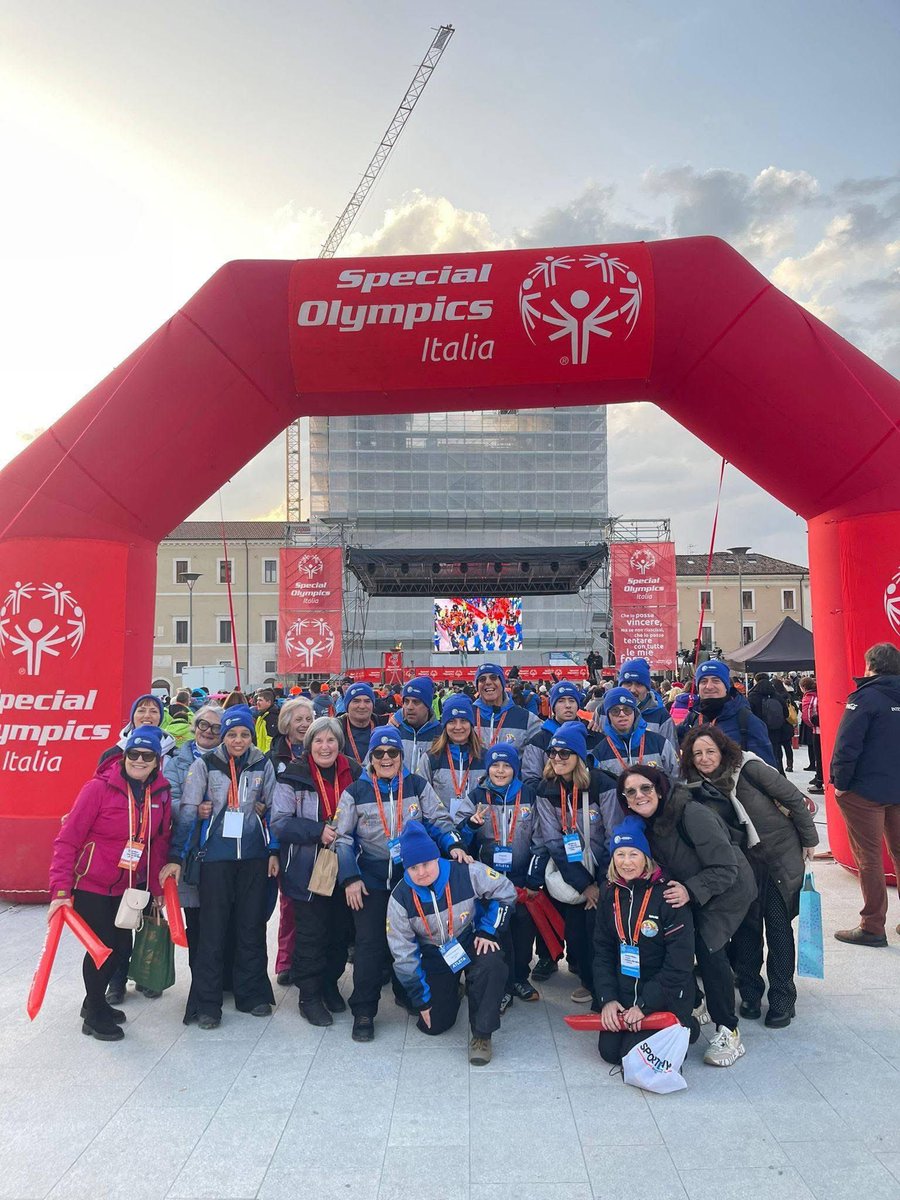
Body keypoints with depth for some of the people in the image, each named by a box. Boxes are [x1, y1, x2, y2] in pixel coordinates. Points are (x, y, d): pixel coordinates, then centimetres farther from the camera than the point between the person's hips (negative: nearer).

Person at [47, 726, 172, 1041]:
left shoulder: (160, 793, -4)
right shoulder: (99, 787, -19)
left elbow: (159, 843, 6)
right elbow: (67, 840, -16)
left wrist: (156, 888, 7)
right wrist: (60, 890, -21)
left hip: (126, 887, 6)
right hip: (90, 885, -5)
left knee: (122, 946, 12)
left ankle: (96, 1002, 39)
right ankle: (94, 1016, 23)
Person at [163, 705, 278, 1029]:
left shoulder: (263, 765, 2)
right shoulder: (205, 764, -5)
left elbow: (274, 809, 8)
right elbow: (187, 812, -5)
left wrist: (274, 851, 5)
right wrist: (176, 856, -9)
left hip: (254, 856, 2)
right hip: (216, 856, -2)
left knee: (252, 926, 10)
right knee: (212, 929, 1)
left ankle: (252, 994, 24)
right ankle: (207, 1003, 14)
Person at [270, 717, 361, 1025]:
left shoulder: (355, 774, 3)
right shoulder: (293, 777, -7)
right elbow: (279, 822, -12)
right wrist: (318, 831, -23)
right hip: (307, 869, -3)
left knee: (340, 928, 12)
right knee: (311, 933, 3)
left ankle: (330, 983, 34)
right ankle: (309, 996, 20)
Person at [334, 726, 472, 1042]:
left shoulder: (418, 785, 1)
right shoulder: (355, 792, -2)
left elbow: (439, 820, 1)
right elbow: (343, 839, 0)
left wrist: (453, 845, -19)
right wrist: (350, 878, -10)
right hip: (370, 881, -2)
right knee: (370, 943, -3)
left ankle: (407, 993, 36)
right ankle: (363, 1011, 12)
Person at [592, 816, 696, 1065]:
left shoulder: (667, 894, -17)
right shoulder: (610, 893, 0)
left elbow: (679, 962, -17)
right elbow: (602, 950, 3)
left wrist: (644, 1005, -18)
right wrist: (607, 998, -9)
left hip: (666, 997, -5)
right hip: (623, 993, 5)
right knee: (608, 1049, -7)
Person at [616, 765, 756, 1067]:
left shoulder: (693, 815, -31)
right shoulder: (645, 824, -7)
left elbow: (725, 867, -28)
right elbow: (658, 866, 7)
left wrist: (690, 891, -35)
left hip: (727, 889, -7)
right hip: (686, 889, 7)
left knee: (708, 946, -20)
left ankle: (728, 1032, -6)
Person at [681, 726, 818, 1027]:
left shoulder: (748, 769, -20)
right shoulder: (699, 788, -6)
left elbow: (794, 798, -13)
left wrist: (809, 838, -6)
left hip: (782, 856, -4)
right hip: (744, 863, 4)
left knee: (779, 926, 2)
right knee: (745, 926, 6)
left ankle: (782, 998, 17)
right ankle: (750, 990, 24)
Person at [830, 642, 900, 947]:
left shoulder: (866, 697, -13)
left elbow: (847, 745, -18)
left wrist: (840, 783, -9)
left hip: (866, 790, -6)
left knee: (869, 858, 1)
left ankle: (872, 927, 7)